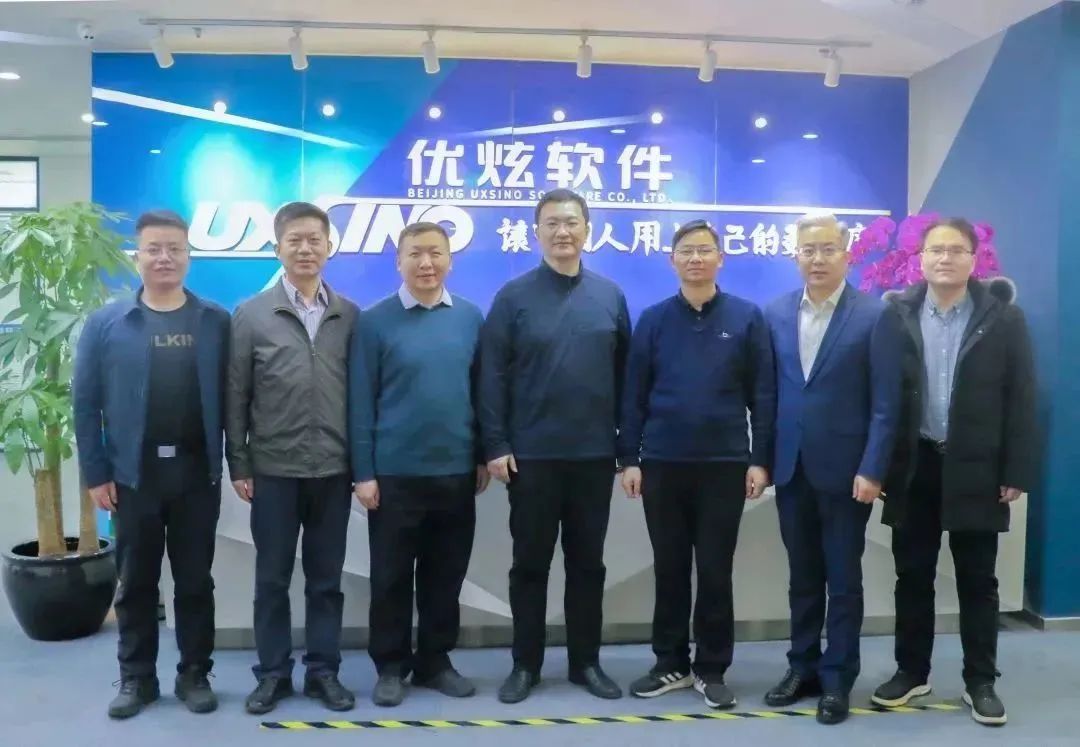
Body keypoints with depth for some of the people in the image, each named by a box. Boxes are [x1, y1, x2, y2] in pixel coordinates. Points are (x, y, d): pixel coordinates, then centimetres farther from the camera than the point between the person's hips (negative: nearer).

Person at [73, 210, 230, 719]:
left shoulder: (216, 322, 1)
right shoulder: (106, 323, 0)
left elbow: (230, 398, 0)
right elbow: (86, 402, 0)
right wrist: (96, 473, -4)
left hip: (197, 472, 0)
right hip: (133, 473, 0)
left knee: (195, 580, 10)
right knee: (136, 582, 12)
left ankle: (194, 675, 24)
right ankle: (136, 677, 26)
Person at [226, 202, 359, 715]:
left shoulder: (350, 316, 3)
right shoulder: (251, 315, 0)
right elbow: (235, 397, 0)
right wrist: (238, 465, -2)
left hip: (333, 469, 1)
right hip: (273, 469, -1)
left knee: (326, 578, 11)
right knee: (272, 578, 10)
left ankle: (323, 671, 23)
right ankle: (272, 673, 24)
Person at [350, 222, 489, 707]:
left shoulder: (470, 318, 3)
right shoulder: (375, 321, -5)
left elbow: (480, 390, 8)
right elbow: (360, 402, -4)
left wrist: (483, 456, 7)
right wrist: (363, 472, -7)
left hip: (456, 471, 3)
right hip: (395, 473, -2)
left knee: (446, 574, 13)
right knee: (391, 576, 8)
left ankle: (435, 661, 28)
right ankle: (391, 666, 24)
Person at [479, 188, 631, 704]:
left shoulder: (610, 297, 5)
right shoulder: (513, 297, -2)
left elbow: (625, 374, 7)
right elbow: (492, 377, -4)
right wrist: (495, 446, -9)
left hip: (595, 454, 2)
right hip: (530, 454, -2)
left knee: (587, 562, 12)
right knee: (530, 562, 9)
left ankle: (586, 662, 25)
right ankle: (526, 663, 22)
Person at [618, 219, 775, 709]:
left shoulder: (747, 317, 0)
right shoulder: (653, 320, 3)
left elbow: (763, 394, 0)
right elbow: (634, 394, 3)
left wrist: (760, 460, -4)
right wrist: (628, 458, 0)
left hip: (725, 465, -1)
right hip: (662, 464, 2)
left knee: (715, 571, 7)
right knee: (669, 569, 11)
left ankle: (712, 670, 21)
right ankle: (671, 664, 25)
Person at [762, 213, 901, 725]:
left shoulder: (874, 316, -6)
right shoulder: (777, 314, 6)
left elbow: (886, 402, -8)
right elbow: (771, 391, 7)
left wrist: (872, 470, -14)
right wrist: (765, 457, 4)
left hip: (845, 470, -4)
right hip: (792, 468, 4)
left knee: (843, 580, 7)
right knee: (802, 577, 15)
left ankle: (837, 679, 20)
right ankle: (803, 667, 28)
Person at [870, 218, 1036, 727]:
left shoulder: (1003, 317, -1)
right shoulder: (896, 315, 1)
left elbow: (1021, 399, -2)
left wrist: (1017, 471, -7)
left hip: (975, 469, -1)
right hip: (914, 466, 1)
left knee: (977, 581, 10)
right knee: (912, 576, 11)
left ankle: (980, 681, 24)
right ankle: (911, 672, 26)